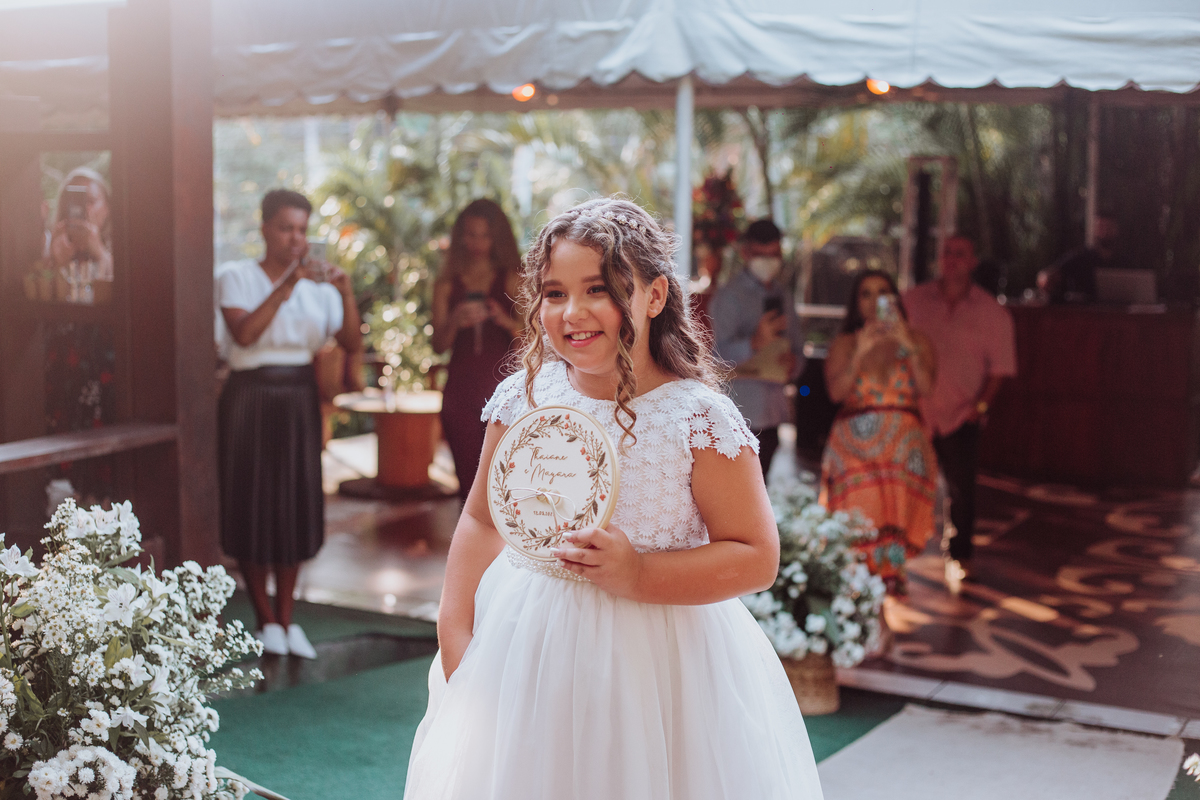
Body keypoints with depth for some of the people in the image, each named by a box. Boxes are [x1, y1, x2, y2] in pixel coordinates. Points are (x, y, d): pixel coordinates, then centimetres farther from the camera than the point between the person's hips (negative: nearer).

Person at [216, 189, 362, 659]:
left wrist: (346, 294, -15)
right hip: (251, 395, -3)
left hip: (299, 398, 3)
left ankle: (286, 619, 17)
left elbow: (352, 345, -3)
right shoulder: (237, 277, -2)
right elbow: (244, 333, -21)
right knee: (252, 503, 1)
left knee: (296, 504, 5)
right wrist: (286, 286, -24)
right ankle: (266, 620, 15)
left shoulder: (318, 285, 7)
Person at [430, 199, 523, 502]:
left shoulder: (513, 280, 7)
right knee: (469, 482, 1)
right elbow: (438, 345, 5)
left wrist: (506, 321, -17)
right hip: (461, 394, 2)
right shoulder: (447, 284, 11)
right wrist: (454, 322, -14)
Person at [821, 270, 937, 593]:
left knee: (898, 514, -12)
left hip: (903, 444, 0)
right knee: (859, 512, -15)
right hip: (855, 442, 0)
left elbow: (925, 389, -7)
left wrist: (909, 347, -16)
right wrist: (860, 353, -17)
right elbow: (836, 391, -7)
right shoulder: (844, 344, 9)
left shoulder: (916, 341, 9)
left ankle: (892, 573, 1)